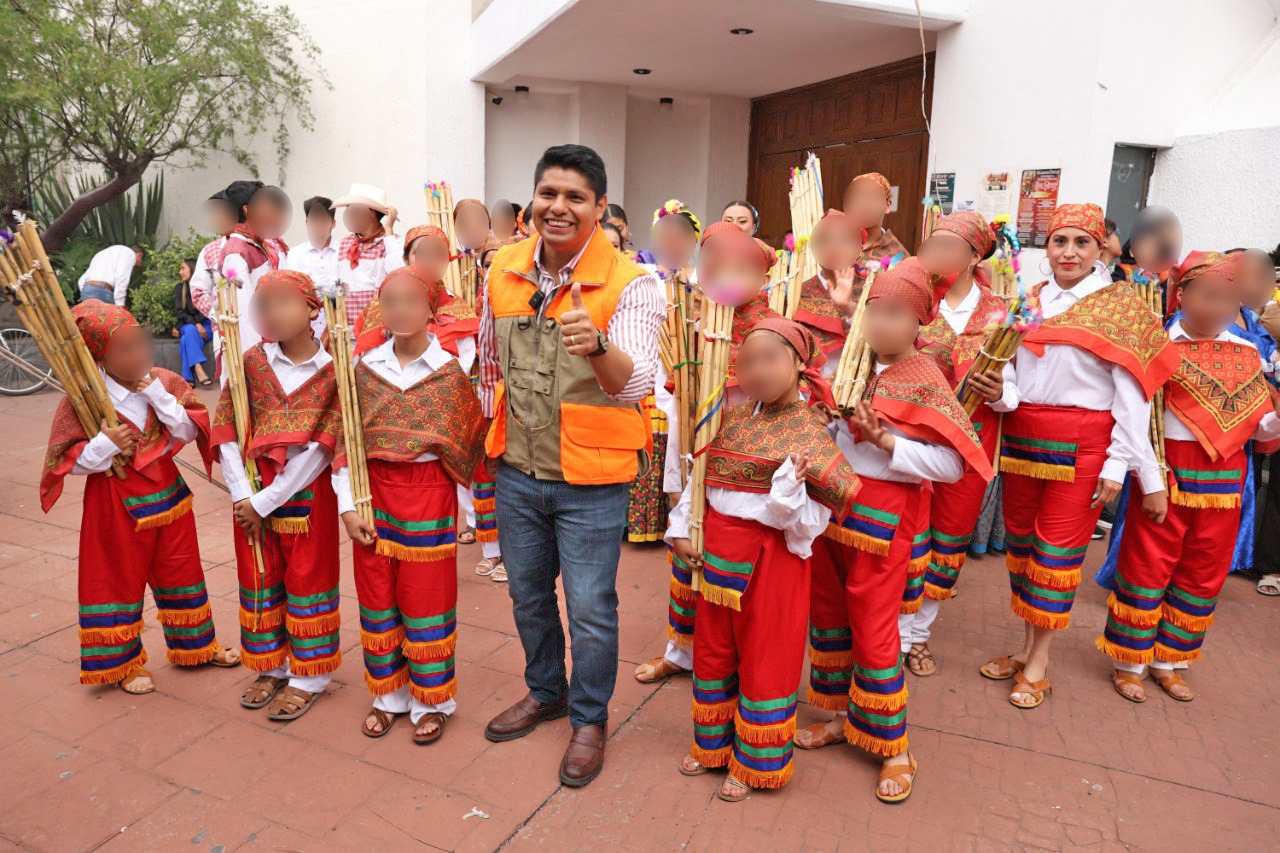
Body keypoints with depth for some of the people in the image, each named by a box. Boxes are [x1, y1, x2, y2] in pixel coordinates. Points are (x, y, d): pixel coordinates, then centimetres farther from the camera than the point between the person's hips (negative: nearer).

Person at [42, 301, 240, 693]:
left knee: (180, 570, 16)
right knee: (119, 579, 9)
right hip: (116, 500, -4)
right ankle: (124, 662, 27)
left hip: (167, 488, 4)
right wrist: (104, 444, -28)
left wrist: (159, 396, -19)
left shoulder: (163, 381, -4)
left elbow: (191, 430, -8)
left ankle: (195, 645, 34)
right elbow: (66, 462, -10)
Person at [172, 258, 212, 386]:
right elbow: (178, 311, -1)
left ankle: (188, 378, -37)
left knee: (186, 339, -34)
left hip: (205, 325, 0)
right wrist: (196, 324, -20)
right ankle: (198, 369, -51)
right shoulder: (179, 288, 9)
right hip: (186, 324, 0)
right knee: (191, 330, -36)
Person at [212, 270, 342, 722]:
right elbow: (226, 431, -2)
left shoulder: (331, 369, -11)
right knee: (259, 578, 15)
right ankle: (271, 666, 35)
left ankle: (309, 676, 24)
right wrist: (243, 496, -10)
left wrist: (267, 500, -14)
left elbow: (322, 449, -15)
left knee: (308, 579, 8)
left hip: (306, 489, -4)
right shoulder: (252, 361, -2)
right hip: (253, 491, 4)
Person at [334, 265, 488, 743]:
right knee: (377, 596, 13)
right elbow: (345, 440, 2)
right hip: (374, 492, 3)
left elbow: (472, 435, 3)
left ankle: (431, 701, 24)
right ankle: (388, 694, 32)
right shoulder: (364, 368, 1)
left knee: (426, 597, 6)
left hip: (429, 492, -3)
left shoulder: (450, 368, -5)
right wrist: (347, 505, -2)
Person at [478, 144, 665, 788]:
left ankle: (589, 719, 32)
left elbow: (636, 385, -30)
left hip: (591, 478, -5)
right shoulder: (504, 270, 0)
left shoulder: (630, 284, -16)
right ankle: (545, 692, 46)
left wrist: (598, 345, -48)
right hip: (517, 471, 5)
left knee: (590, 608, 6)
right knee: (527, 594, 21)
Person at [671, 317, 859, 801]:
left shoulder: (808, 432, -14)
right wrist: (681, 530, 6)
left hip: (771, 555, -6)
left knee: (764, 657, 9)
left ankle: (754, 763, 29)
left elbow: (810, 522, -15)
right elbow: (699, 477, 12)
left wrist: (788, 493, -34)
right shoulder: (732, 419, 3)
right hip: (717, 551, 6)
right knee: (714, 647, 18)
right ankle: (713, 744, 40)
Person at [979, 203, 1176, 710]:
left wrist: (1119, 463, -11)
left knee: (1058, 549, 0)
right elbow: (1012, 376, 9)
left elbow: (1132, 395, -6)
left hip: (1081, 445, -4)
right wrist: (1001, 393, -14)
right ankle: (1026, 645, 26)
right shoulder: (1029, 302, 11)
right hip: (1021, 437, 5)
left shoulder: (1120, 307, -2)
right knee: (1020, 542, 11)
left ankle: (1038, 665, 12)